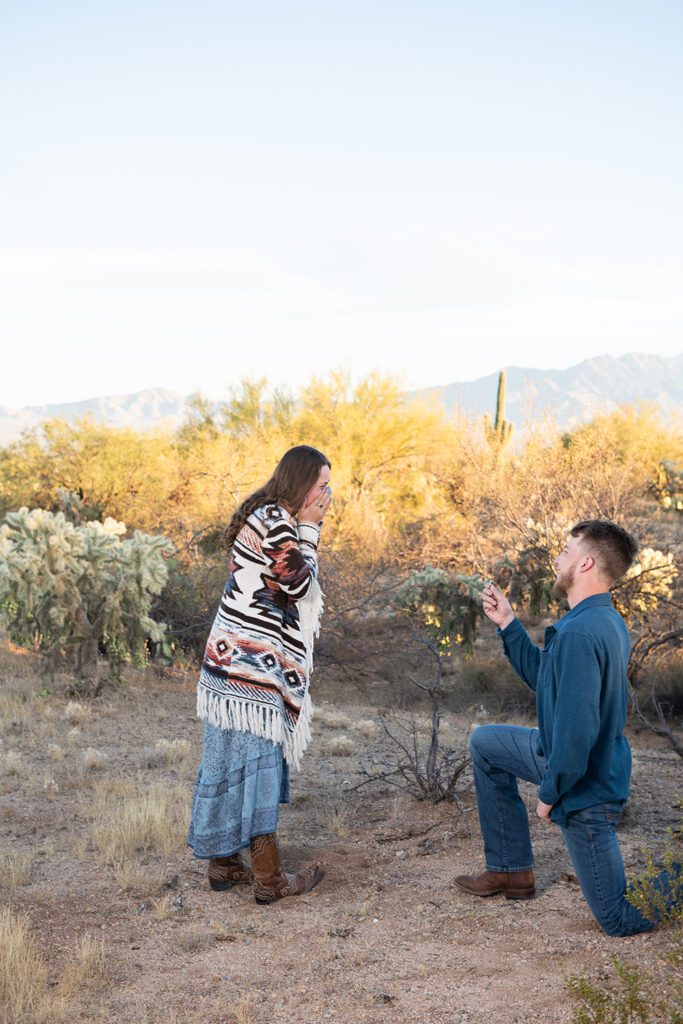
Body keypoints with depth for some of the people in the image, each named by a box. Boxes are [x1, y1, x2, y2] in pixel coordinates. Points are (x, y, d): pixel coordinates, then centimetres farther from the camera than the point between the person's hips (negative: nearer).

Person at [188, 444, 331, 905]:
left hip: (235, 655, 10)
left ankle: (223, 861, 22)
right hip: (252, 660, -10)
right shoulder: (275, 519, -15)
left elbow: (294, 582, 17)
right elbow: (300, 583, -15)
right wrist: (309, 527, -7)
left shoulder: (269, 515, 16)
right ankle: (269, 878, 2)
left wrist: (308, 526, 10)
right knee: (259, 759, -5)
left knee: (231, 758, 14)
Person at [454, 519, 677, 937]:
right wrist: (507, 623, 8)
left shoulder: (579, 633, -31)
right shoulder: (607, 619, 2)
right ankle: (513, 871, 26)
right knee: (484, 744, 22)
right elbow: (545, 678, 13)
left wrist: (549, 793, -18)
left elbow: (575, 730, -32)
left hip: (584, 783, -9)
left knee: (622, 919, 2)